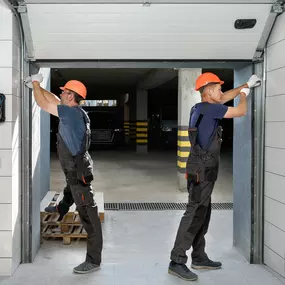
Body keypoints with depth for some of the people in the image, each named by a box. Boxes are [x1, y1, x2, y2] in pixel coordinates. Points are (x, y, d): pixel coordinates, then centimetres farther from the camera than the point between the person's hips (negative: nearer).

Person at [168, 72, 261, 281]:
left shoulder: (201, 108, 12)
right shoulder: (210, 109, -15)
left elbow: (224, 98, 29)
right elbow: (241, 111, -7)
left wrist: (246, 85, 34)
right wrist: (244, 95, 14)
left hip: (202, 170, 10)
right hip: (202, 171, -10)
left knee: (203, 215, 15)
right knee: (194, 215, -10)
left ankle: (199, 257, 24)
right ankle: (177, 262, -8)